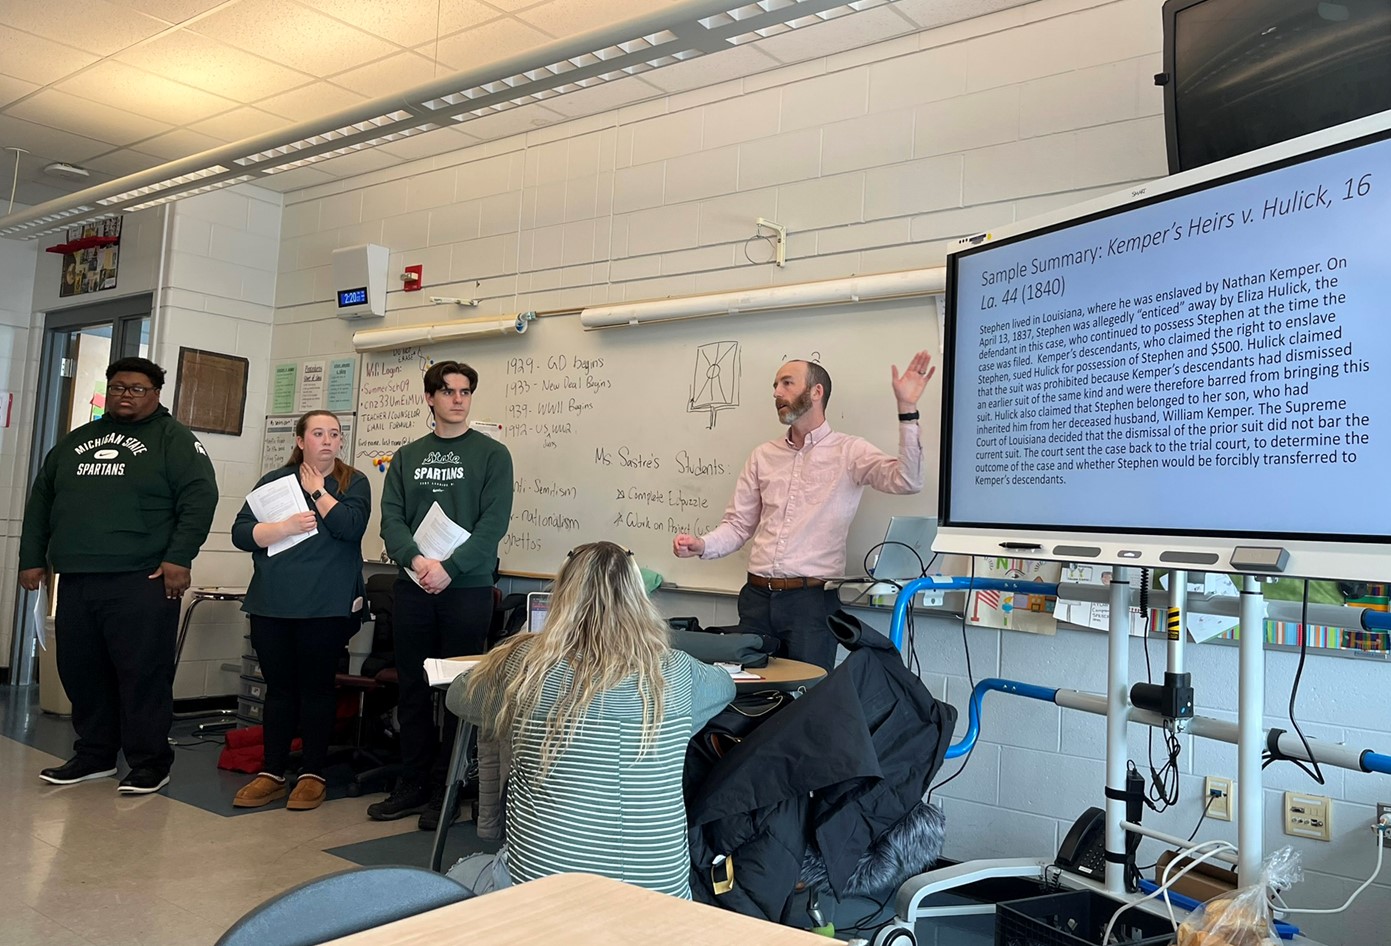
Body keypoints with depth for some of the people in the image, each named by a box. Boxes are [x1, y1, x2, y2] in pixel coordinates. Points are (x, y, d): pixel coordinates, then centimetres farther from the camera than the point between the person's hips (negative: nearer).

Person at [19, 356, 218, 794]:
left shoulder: (173, 438, 1)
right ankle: (94, 755, 26)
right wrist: (32, 558, 16)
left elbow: (199, 498, -10)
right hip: (75, 581, 6)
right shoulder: (75, 441, 20)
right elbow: (41, 500, 24)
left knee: (143, 674, -4)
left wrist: (179, 558, -18)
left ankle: (150, 763, 5)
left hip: (141, 582, -6)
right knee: (80, 672, 12)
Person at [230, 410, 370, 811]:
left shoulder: (353, 482, 4)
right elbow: (240, 532, 3)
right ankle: (272, 773, 19)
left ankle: (313, 774, 14)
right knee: (279, 687, 9)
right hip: (272, 605, 3)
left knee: (316, 687, 4)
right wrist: (283, 527, -13)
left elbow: (351, 526, -14)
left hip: (327, 607, -3)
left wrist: (317, 491, -5)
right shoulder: (274, 481, 11)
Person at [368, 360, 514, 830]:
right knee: (413, 687, 10)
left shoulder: (492, 454, 0)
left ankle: (445, 791, 13)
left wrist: (449, 568, -18)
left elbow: (494, 522, -9)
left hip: (468, 587, -3)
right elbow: (391, 519, 3)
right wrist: (417, 561, -15)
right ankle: (412, 785, 22)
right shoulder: (406, 457, 12)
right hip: (412, 588, 4)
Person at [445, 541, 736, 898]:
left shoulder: (528, 663, -7)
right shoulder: (674, 673, -2)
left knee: (457, 879, 26)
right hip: (662, 898, 2)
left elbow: (457, 697, 15)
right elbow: (724, 684, 23)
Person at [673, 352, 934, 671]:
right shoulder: (763, 455, 12)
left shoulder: (849, 452, 0)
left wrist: (907, 410, -22)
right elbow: (739, 524, 12)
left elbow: (907, 481, -16)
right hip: (757, 597, 4)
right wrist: (702, 545, -7)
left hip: (812, 599, -4)